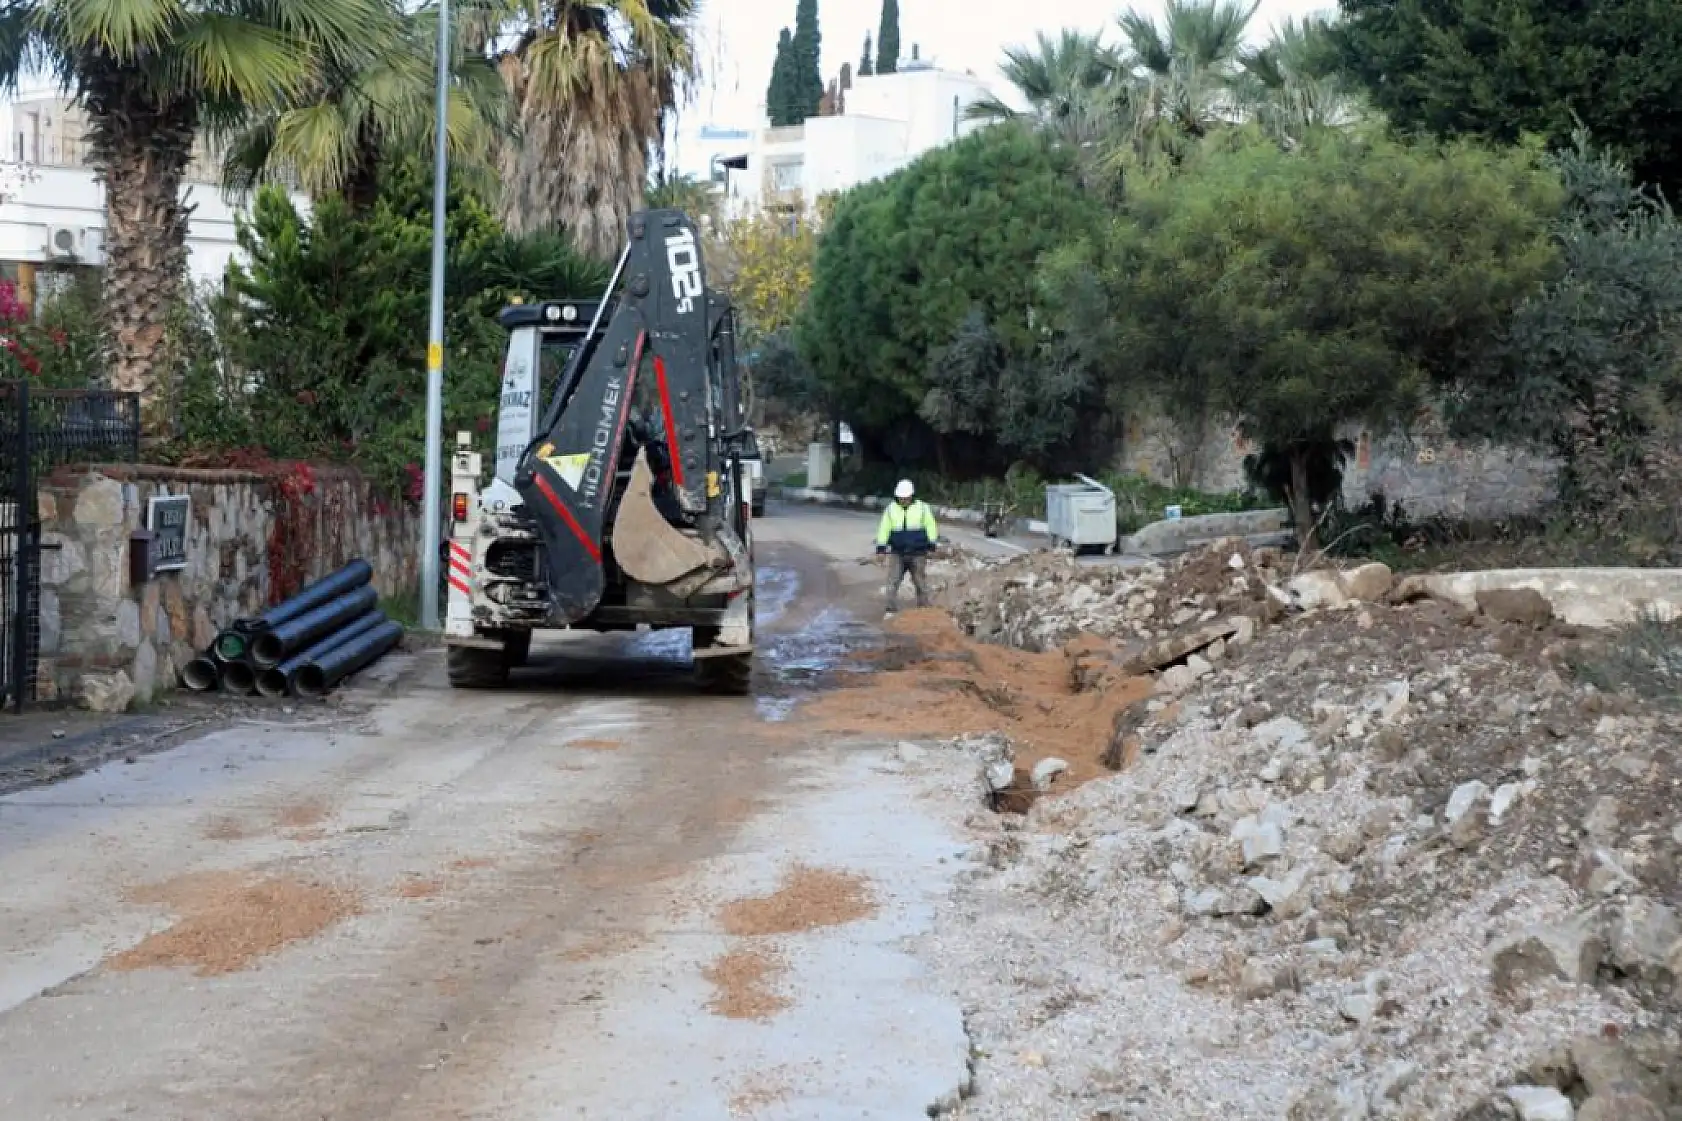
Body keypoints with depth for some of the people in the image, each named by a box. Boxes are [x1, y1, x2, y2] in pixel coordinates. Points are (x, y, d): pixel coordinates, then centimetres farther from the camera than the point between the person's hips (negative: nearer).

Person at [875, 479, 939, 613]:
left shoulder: (922, 508, -2)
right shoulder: (891, 509, 1)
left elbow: (930, 527, 2)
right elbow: (884, 529, 4)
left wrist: (931, 547, -2)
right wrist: (881, 549, 1)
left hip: (918, 555, -1)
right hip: (898, 554, 1)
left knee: (921, 584, 5)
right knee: (892, 583, -4)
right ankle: (891, 611, 3)